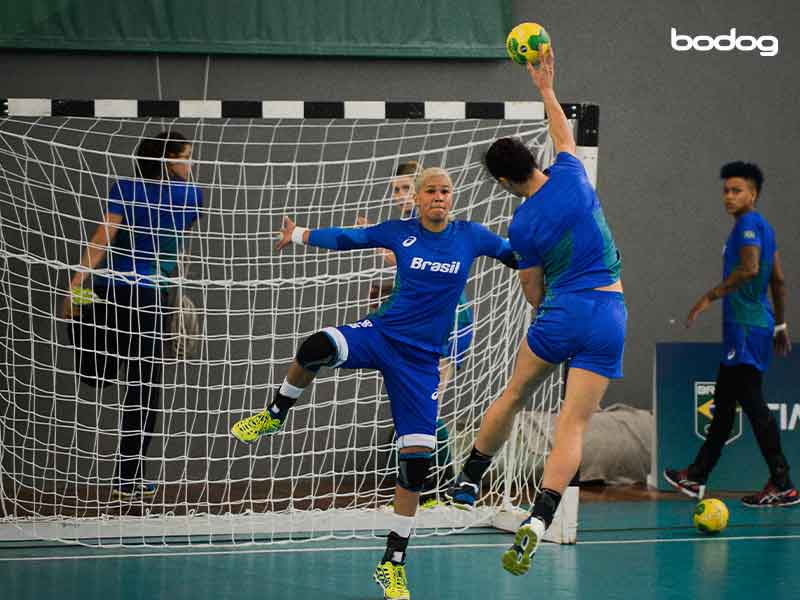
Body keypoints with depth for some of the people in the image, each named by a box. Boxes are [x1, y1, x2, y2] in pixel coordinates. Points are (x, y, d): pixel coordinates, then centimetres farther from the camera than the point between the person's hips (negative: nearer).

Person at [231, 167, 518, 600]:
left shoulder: (471, 236, 2)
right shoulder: (400, 233, 1)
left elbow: (520, 257, 13)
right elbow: (346, 238, 6)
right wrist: (299, 236, 1)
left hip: (421, 359, 1)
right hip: (381, 334, -1)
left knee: (417, 459, -5)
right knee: (317, 348, -35)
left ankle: (392, 565, 9)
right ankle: (275, 416, -3)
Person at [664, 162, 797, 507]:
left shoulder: (749, 225, -11)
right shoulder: (763, 228, 19)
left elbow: (749, 268, -26)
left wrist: (711, 296, -21)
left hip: (747, 327, -10)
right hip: (740, 327, 10)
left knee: (752, 402, -11)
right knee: (723, 403, 16)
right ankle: (697, 477, 24)